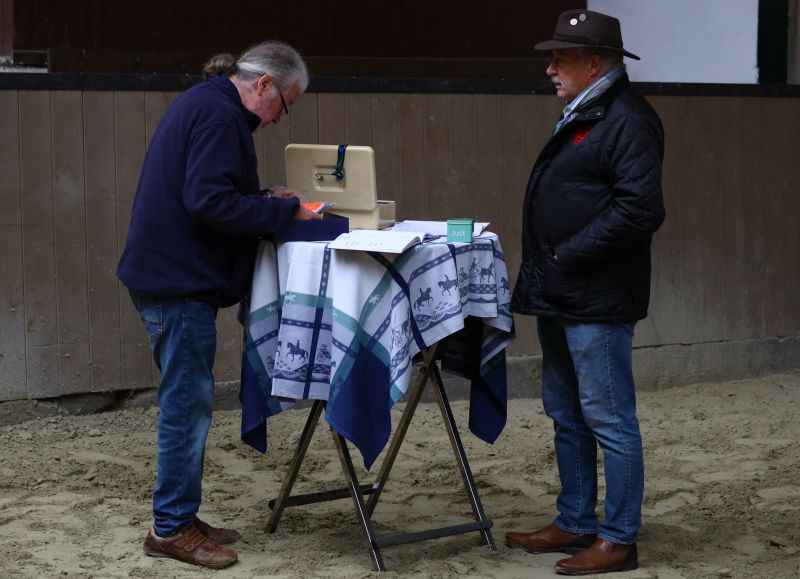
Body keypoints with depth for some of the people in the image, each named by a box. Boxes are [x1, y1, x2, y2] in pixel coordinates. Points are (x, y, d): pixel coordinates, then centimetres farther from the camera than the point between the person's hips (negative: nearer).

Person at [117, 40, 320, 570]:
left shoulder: (205, 104, 17)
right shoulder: (219, 116, -16)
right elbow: (210, 203, -24)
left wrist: (270, 201, 11)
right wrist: (285, 210, -16)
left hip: (170, 275, 11)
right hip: (181, 281, -11)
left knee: (188, 403, 14)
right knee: (188, 403, -4)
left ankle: (180, 519, 21)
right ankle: (172, 528, 3)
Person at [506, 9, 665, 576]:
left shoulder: (627, 120, -15)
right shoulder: (581, 116, 16)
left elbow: (640, 210, -24)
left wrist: (569, 254, -19)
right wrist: (543, 275, 12)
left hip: (597, 302, -10)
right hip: (561, 297, 10)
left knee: (609, 422, -3)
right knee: (566, 417, 16)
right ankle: (575, 524, 27)